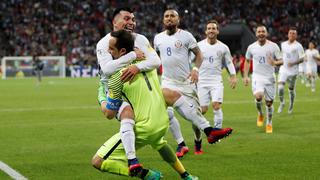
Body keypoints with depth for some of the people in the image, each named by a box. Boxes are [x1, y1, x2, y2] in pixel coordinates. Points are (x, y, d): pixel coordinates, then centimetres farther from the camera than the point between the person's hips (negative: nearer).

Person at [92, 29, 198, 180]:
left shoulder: (117, 76, -16)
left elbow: (110, 113, -6)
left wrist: (103, 102, 14)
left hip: (143, 130, -8)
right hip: (163, 123, 8)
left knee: (98, 161, -5)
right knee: (158, 142, 44)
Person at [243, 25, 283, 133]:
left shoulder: (273, 46, -3)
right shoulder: (251, 47, 2)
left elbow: (281, 61, -1)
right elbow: (247, 61, 16)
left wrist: (275, 63, -25)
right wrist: (245, 76, 9)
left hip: (270, 77, 0)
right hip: (257, 77, 0)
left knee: (269, 102, 5)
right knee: (258, 96, -26)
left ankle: (269, 124, 27)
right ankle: (260, 114, 3)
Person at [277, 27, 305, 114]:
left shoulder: (298, 46, -7)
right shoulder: (283, 44, 8)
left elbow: (302, 59, -11)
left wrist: (293, 63, -24)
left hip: (293, 71, -3)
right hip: (283, 70, 3)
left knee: (291, 89, 7)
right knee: (280, 87, -15)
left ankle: (291, 105, 28)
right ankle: (281, 103, 7)